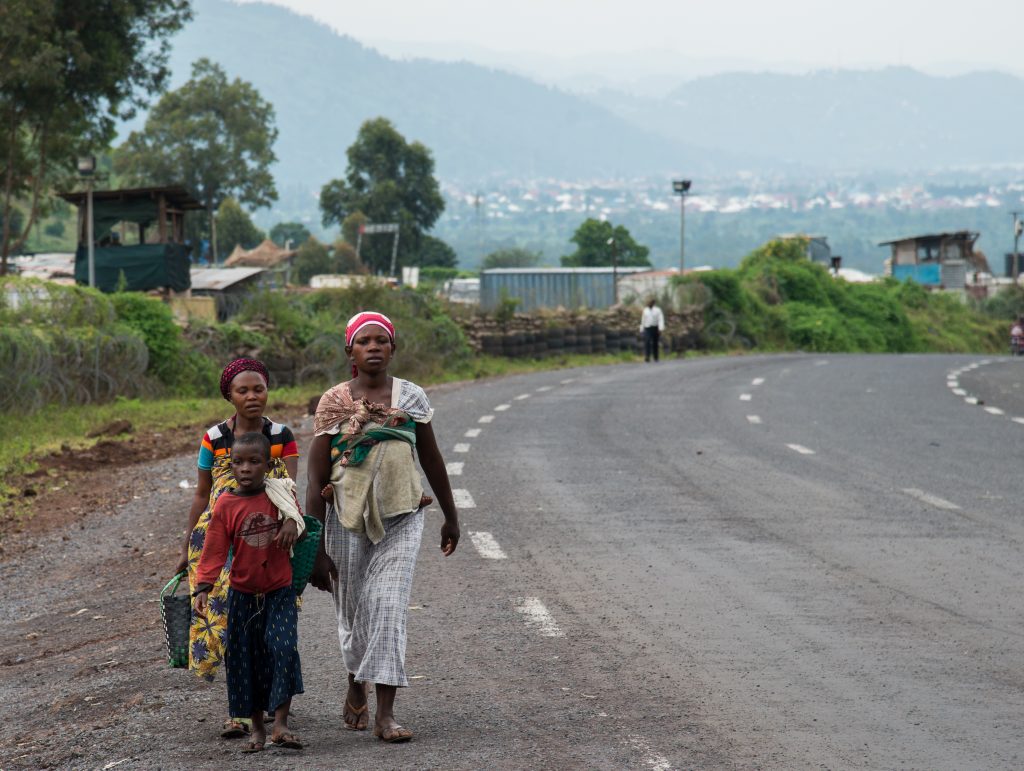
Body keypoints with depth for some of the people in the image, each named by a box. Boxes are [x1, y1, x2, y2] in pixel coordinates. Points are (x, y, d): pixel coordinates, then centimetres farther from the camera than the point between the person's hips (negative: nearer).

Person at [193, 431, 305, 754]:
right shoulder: (225, 505, -6)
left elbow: (296, 516, 15)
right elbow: (214, 550, -7)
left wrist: (292, 523, -10)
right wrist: (203, 588, -18)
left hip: (279, 592, -1)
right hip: (242, 594, 1)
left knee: (283, 650, -16)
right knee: (244, 660, 4)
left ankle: (280, 724, -14)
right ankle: (258, 729, 16)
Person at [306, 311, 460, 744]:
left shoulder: (410, 397, 3)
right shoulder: (333, 403, -3)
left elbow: (432, 460, 14)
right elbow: (315, 481, -3)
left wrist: (450, 518, 20)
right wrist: (315, 547, -7)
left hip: (401, 517, 0)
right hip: (348, 517, 0)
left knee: (388, 608, -12)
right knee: (353, 610, 9)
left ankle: (385, 714, -13)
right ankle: (356, 687, 38)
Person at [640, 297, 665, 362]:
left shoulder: (657, 310, -1)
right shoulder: (645, 310, 12)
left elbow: (661, 319, -10)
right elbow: (643, 320, 18)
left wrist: (661, 328, -22)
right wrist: (642, 329, 16)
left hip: (655, 328, -2)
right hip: (647, 328, 2)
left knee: (655, 344, 7)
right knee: (647, 342, -17)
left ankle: (655, 357, 20)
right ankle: (647, 357, -27)